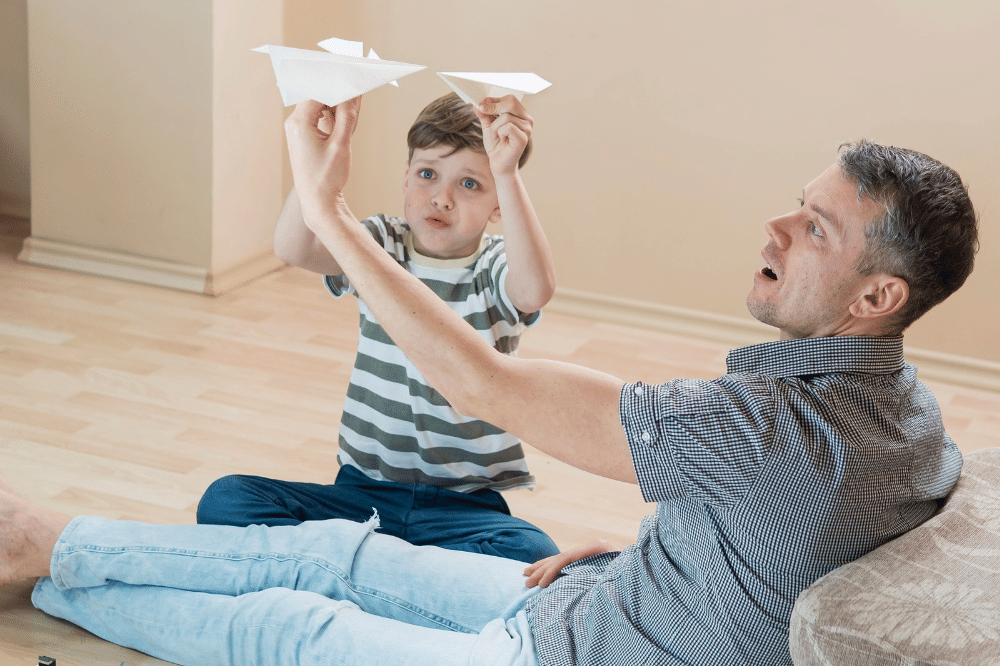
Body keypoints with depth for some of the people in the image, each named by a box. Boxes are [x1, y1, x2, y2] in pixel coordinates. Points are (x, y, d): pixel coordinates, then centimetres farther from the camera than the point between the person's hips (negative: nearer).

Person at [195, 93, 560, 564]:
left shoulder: (495, 269, -4)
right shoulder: (378, 249, 2)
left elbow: (536, 287, -31)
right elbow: (293, 249, -19)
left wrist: (506, 173, -40)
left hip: (464, 503, -2)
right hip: (363, 491, 2)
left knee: (534, 556, -34)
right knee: (224, 500, -16)